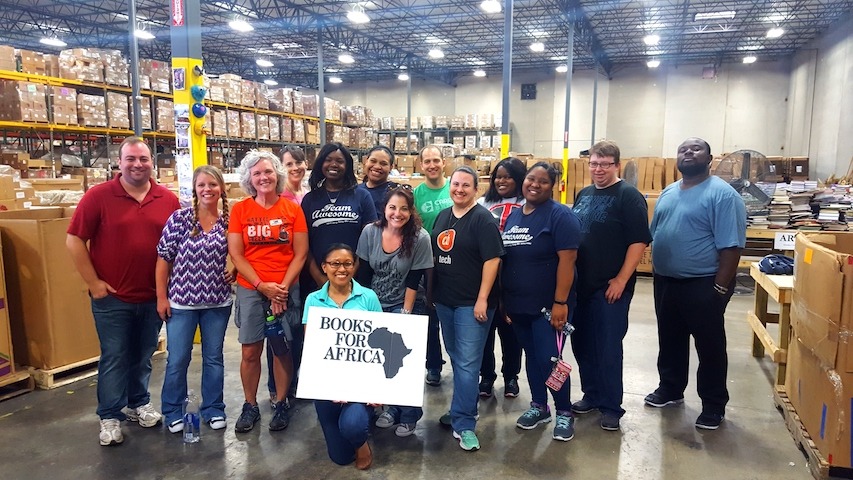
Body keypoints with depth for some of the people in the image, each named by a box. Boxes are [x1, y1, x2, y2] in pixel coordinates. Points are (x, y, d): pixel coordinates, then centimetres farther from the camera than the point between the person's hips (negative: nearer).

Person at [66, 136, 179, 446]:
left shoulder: (168, 200, 1)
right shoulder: (98, 196, -8)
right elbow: (74, 241, -6)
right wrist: (93, 283, -8)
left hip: (153, 296, 3)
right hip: (112, 296, -3)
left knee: (143, 356, 17)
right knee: (114, 358, 6)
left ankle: (139, 404, 35)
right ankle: (110, 417, 20)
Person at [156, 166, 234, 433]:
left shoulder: (229, 221, -2)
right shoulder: (179, 218, -7)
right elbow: (163, 258, -5)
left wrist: (234, 272, -4)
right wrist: (161, 297, -6)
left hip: (218, 301, 2)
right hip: (181, 300, -2)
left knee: (214, 357, 14)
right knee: (178, 359, 8)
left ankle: (213, 409, 29)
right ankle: (173, 412, 27)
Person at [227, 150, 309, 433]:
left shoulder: (292, 209, 1)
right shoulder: (240, 210, 1)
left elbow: (301, 253, -2)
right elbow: (236, 254, -3)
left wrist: (283, 287, -11)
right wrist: (262, 286, -11)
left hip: (286, 290, 0)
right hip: (250, 290, 0)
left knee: (282, 348, 7)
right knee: (250, 351, 4)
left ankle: (281, 404, 23)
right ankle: (250, 406, 22)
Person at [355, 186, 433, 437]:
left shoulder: (420, 238, -15)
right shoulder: (370, 232, -7)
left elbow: (414, 281, -13)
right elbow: (363, 273, -1)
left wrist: (405, 313, -12)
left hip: (406, 305, -3)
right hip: (374, 305, 3)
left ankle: (409, 414, 13)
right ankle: (392, 406, 24)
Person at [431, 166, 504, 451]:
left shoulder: (483, 219, -11)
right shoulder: (443, 216, 11)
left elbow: (492, 259, -17)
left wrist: (482, 299, -20)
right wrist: (432, 291, 15)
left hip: (471, 303, -7)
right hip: (444, 300, 7)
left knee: (467, 364, -5)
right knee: (456, 359, 17)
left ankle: (464, 425, 2)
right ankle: (461, 411, 32)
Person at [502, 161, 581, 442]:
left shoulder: (560, 216, -12)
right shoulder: (513, 216, 9)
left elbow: (567, 260, -18)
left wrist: (560, 302, -22)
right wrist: (504, 299, 11)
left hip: (549, 305, -6)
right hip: (518, 304, 6)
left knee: (549, 361, -3)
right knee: (531, 356, 17)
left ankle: (564, 413, 18)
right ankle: (539, 406, 33)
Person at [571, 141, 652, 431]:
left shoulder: (628, 196, -9)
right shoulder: (584, 195, 12)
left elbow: (639, 241, -14)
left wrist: (621, 280, -16)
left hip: (610, 286, -7)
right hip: (580, 284, 7)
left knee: (608, 348, 0)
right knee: (582, 343, 13)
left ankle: (611, 407, 14)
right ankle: (592, 396, 30)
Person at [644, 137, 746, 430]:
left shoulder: (722, 194, -13)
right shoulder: (668, 192, 9)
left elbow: (731, 247, -17)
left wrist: (720, 288, -20)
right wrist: (658, 273, 11)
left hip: (703, 285, -7)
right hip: (665, 281, 7)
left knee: (710, 346, 8)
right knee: (670, 341, 19)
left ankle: (714, 406, 22)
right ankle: (670, 389, 37)